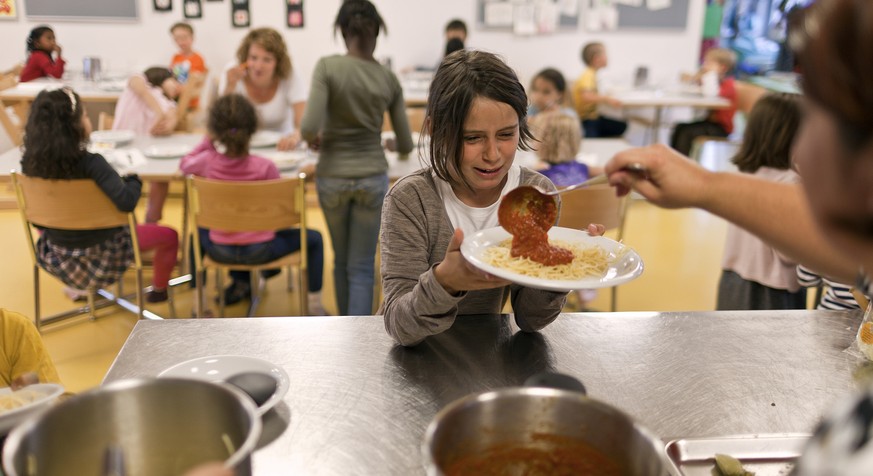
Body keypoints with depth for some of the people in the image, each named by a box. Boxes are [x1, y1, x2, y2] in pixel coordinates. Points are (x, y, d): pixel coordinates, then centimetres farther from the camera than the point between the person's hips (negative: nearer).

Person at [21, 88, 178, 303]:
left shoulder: (30, 161, -13)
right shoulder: (90, 163, -29)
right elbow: (126, 202, -39)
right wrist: (133, 180, -19)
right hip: (102, 253, -5)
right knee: (169, 236, 14)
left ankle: (75, 285, 47)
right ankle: (158, 290, 34)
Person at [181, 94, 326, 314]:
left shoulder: (207, 162, -14)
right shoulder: (266, 167, -20)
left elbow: (184, 165, 11)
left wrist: (208, 141, 12)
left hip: (220, 251, 3)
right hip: (260, 251, -3)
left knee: (200, 232, 38)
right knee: (313, 238, 18)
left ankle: (241, 282, 49)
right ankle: (314, 308, 16)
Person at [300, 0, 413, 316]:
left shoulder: (328, 67, -12)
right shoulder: (388, 79, -2)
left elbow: (310, 128, -21)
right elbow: (405, 145, 3)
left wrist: (315, 139, 2)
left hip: (332, 178, 0)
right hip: (372, 178, 0)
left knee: (341, 260, 21)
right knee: (361, 267, 7)